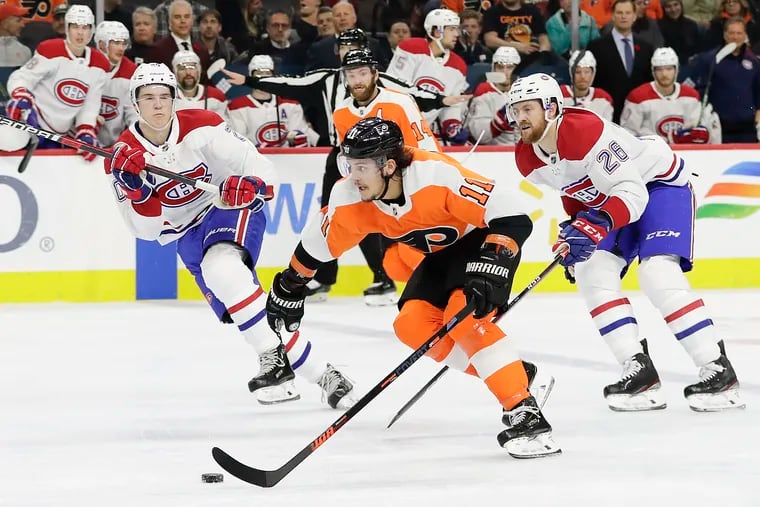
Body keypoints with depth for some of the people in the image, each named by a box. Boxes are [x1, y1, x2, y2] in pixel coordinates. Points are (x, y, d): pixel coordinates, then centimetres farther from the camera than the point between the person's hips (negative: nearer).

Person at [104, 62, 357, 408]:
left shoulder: (201, 127, -16)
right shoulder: (126, 155, -8)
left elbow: (261, 171, -15)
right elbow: (147, 229, -11)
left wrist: (249, 184, -38)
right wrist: (135, 187, -28)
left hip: (231, 209, -4)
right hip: (186, 233, 4)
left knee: (221, 269, -35)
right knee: (231, 304, -11)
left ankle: (272, 356, -29)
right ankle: (317, 374, -6)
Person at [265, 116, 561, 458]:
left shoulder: (437, 175, -36)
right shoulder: (349, 197, -17)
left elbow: (511, 215, -34)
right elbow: (320, 240, 5)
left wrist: (489, 268, -43)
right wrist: (290, 285, 13)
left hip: (486, 240, -8)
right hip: (441, 254, 8)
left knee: (463, 318, -28)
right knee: (412, 325, -8)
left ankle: (525, 415, -29)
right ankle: (512, 372, 5)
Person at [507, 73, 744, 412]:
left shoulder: (587, 132, -34)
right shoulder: (528, 158, -7)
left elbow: (632, 193, -38)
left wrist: (598, 225, -51)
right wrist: (575, 227, 5)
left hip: (660, 182, -9)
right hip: (609, 197, 9)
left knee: (657, 274, -24)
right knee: (592, 271, -9)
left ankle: (718, 370, -20)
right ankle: (640, 370, -8)